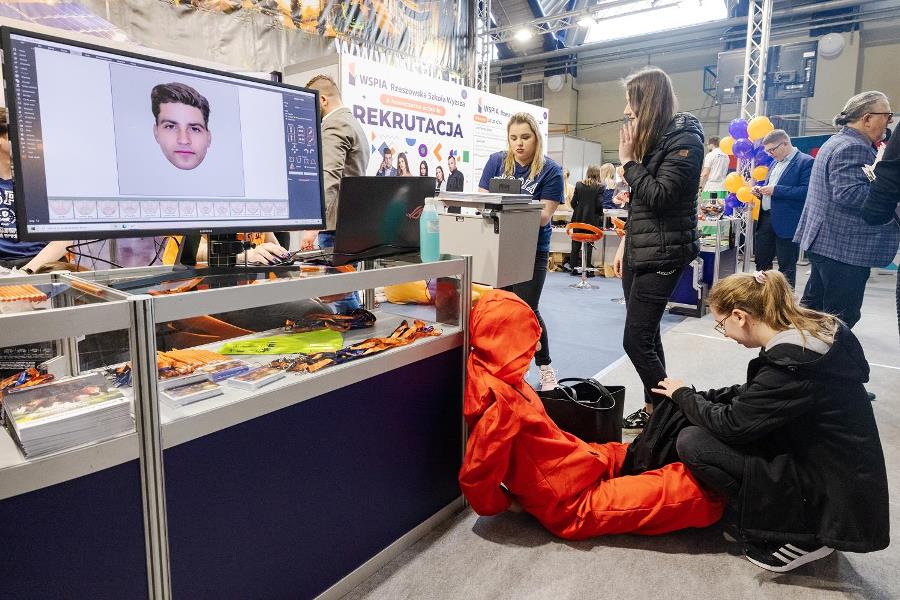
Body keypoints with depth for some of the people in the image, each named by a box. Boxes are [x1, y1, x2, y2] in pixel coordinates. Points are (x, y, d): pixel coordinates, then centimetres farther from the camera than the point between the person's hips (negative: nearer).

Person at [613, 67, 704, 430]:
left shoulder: (684, 140, -10)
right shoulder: (653, 138, 17)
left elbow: (659, 197, -20)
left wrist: (628, 160, -11)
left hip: (661, 256, -9)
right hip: (640, 251, 9)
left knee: (636, 342, -10)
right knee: (647, 338, 12)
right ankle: (653, 409, 22)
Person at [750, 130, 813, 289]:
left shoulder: (805, 162, -8)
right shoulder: (775, 163, 18)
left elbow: (806, 191, -18)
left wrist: (775, 190, -20)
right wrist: (761, 191, 4)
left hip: (786, 223, -8)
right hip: (765, 219, 8)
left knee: (786, 267, 1)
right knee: (761, 262, 13)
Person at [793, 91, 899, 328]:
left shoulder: (837, 141, 17)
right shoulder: (854, 148, -16)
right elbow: (849, 193, -27)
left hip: (825, 243, 11)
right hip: (845, 248, -11)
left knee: (813, 306, 17)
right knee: (841, 318, -3)